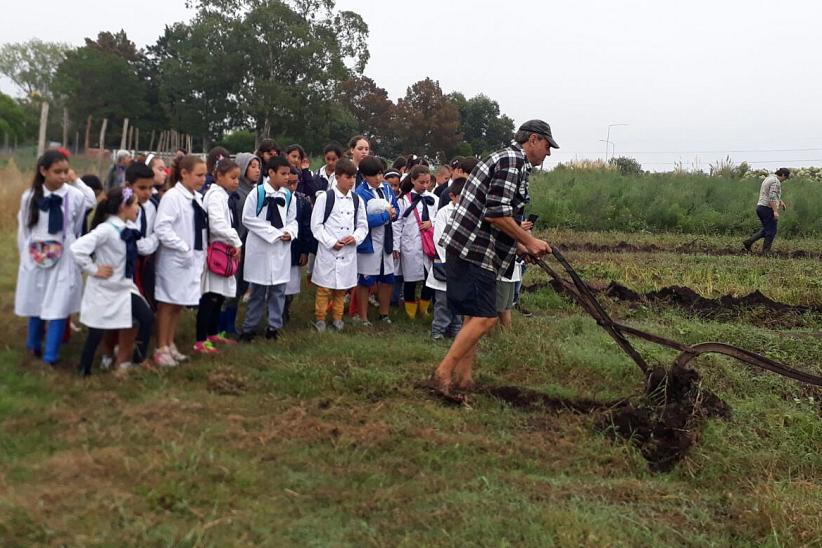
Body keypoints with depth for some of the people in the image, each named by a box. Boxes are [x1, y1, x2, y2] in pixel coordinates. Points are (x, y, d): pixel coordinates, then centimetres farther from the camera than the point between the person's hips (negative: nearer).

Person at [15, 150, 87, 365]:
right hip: (35, 260, 2)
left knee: (58, 308, -4)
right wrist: (27, 256, 9)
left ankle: (50, 357, 7)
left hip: (64, 260, -2)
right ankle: (34, 345, 38)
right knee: (35, 305, 14)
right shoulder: (29, 197, -3)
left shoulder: (76, 197, -10)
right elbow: (23, 230, 8)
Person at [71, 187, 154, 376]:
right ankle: (84, 371, 23)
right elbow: (77, 248, -30)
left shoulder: (128, 228, 0)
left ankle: (138, 361, 14)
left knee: (148, 318, 0)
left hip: (124, 287, 7)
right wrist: (93, 270, -22)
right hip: (104, 290, -7)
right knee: (96, 332, 5)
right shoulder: (106, 229, -23)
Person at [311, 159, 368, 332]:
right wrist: (331, 242, -12)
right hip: (327, 250, -4)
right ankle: (320, 319, 14)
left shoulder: (356, 200, 7)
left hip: (348, 251, 4)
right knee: (324, 287, 2)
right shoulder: (325, 197, -5)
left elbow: (363, 225, 12)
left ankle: (337, 317, 25)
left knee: (342, 287, 12)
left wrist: (355, 238, -8)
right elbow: (316, 225, -6)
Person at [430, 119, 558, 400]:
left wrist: (522, 248, 20)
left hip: (470, 248, 11)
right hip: (474, 251, -11)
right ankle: (442, 374, -8)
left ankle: (464, 378, 18)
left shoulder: (509, 160, 22)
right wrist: (529, 240, -10)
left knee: (475, 315, 13)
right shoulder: (512, 159, -10)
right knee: (485, 317, -11)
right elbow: (497, 213, -20)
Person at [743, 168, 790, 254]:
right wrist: (775, 211, -28)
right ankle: (766, 252, 1)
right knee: (771, 232, -1)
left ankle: (749, 242, 11)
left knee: (766, 229, 20)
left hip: (760, 207, 10)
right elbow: (772, 198, -24)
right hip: (768, 208, -10)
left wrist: (780, 201, 42)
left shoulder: (769, 178, 18)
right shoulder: (776, 181, -14)